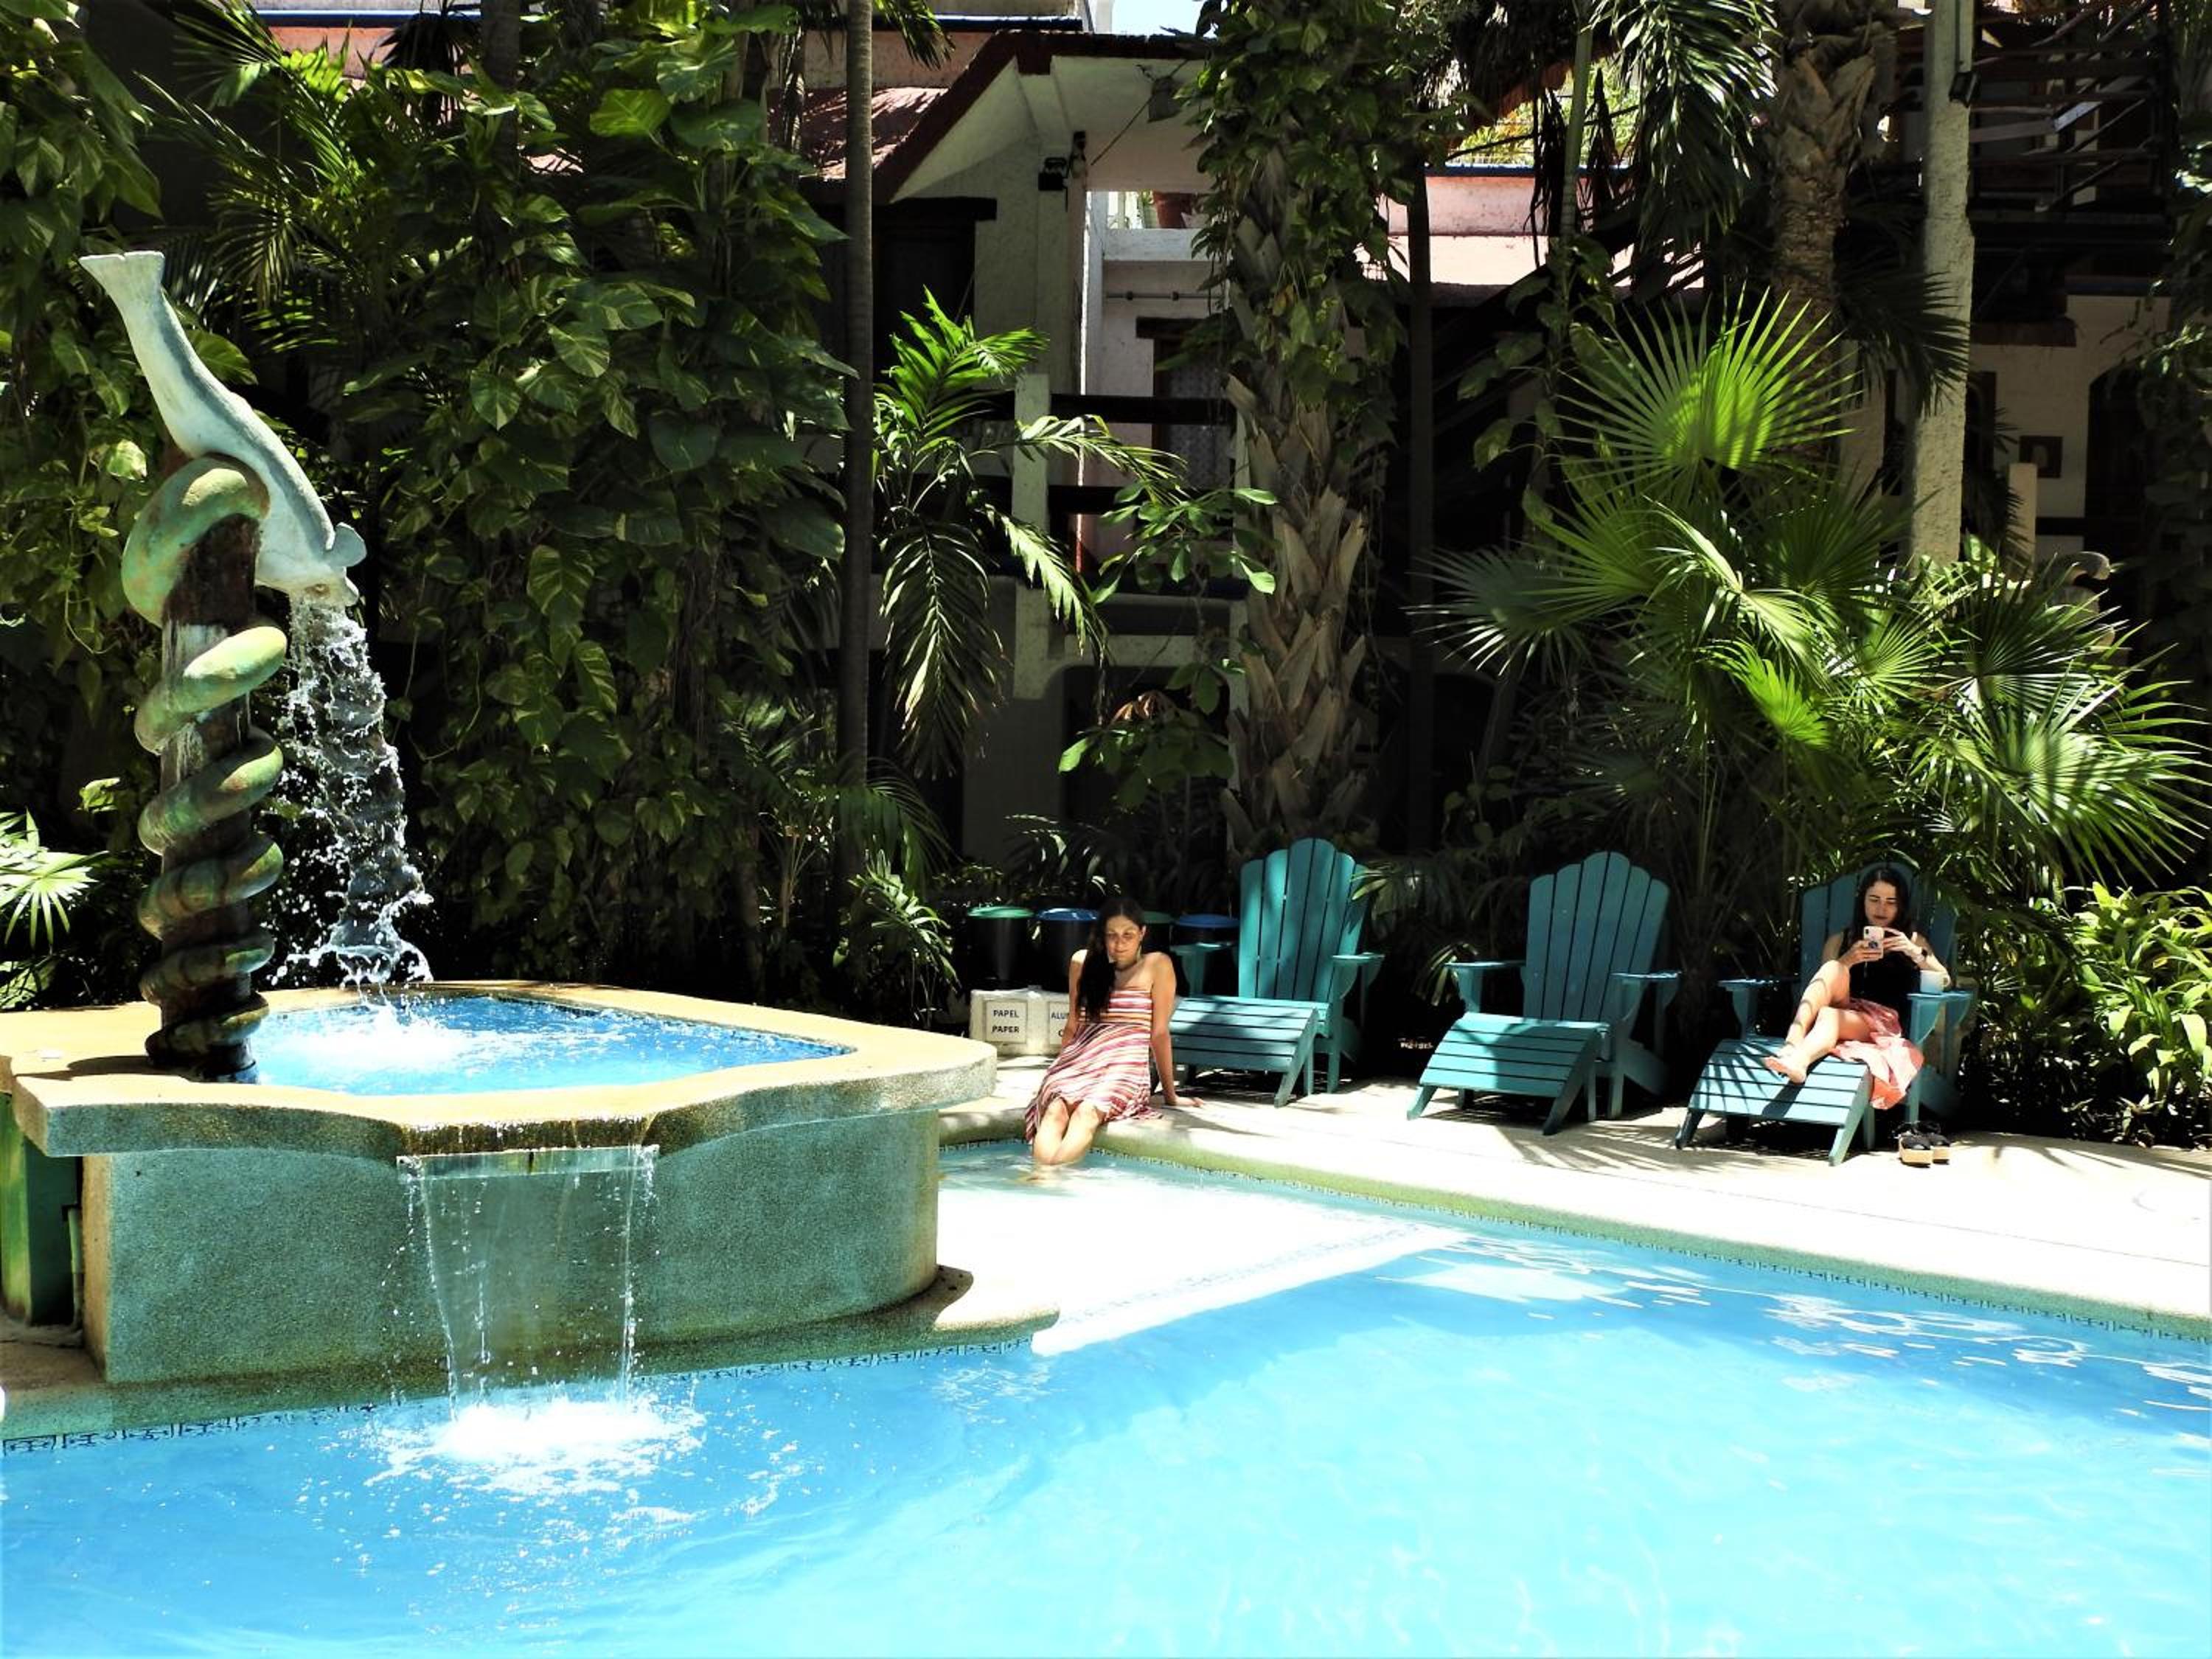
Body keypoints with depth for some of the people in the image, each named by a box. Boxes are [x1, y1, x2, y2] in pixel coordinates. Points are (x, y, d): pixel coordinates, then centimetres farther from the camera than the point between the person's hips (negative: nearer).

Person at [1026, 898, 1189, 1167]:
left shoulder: (1156, 965, 9)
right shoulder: (1082, 962, 20)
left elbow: (1159, 1033, 7)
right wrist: (1058, 1072, 25)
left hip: (1126, 1067, -3)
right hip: (1079, 1062, 3)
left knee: (1087, 1112, -37)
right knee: (1055, 1108, -34)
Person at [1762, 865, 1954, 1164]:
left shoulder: (1912, 939, 25)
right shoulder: (1840, 940, 27)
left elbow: (1944, 981, 10)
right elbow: (1826, 981, 12)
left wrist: (1914, 952, -7)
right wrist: (1848, 961, -6)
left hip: (1884, 1023, -2)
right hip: (1843, 1010, 2)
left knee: (1829, 1015, -35)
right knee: (1834, 970, -30)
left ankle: (1799, 1061, -68)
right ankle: (1793, 1041, -51)